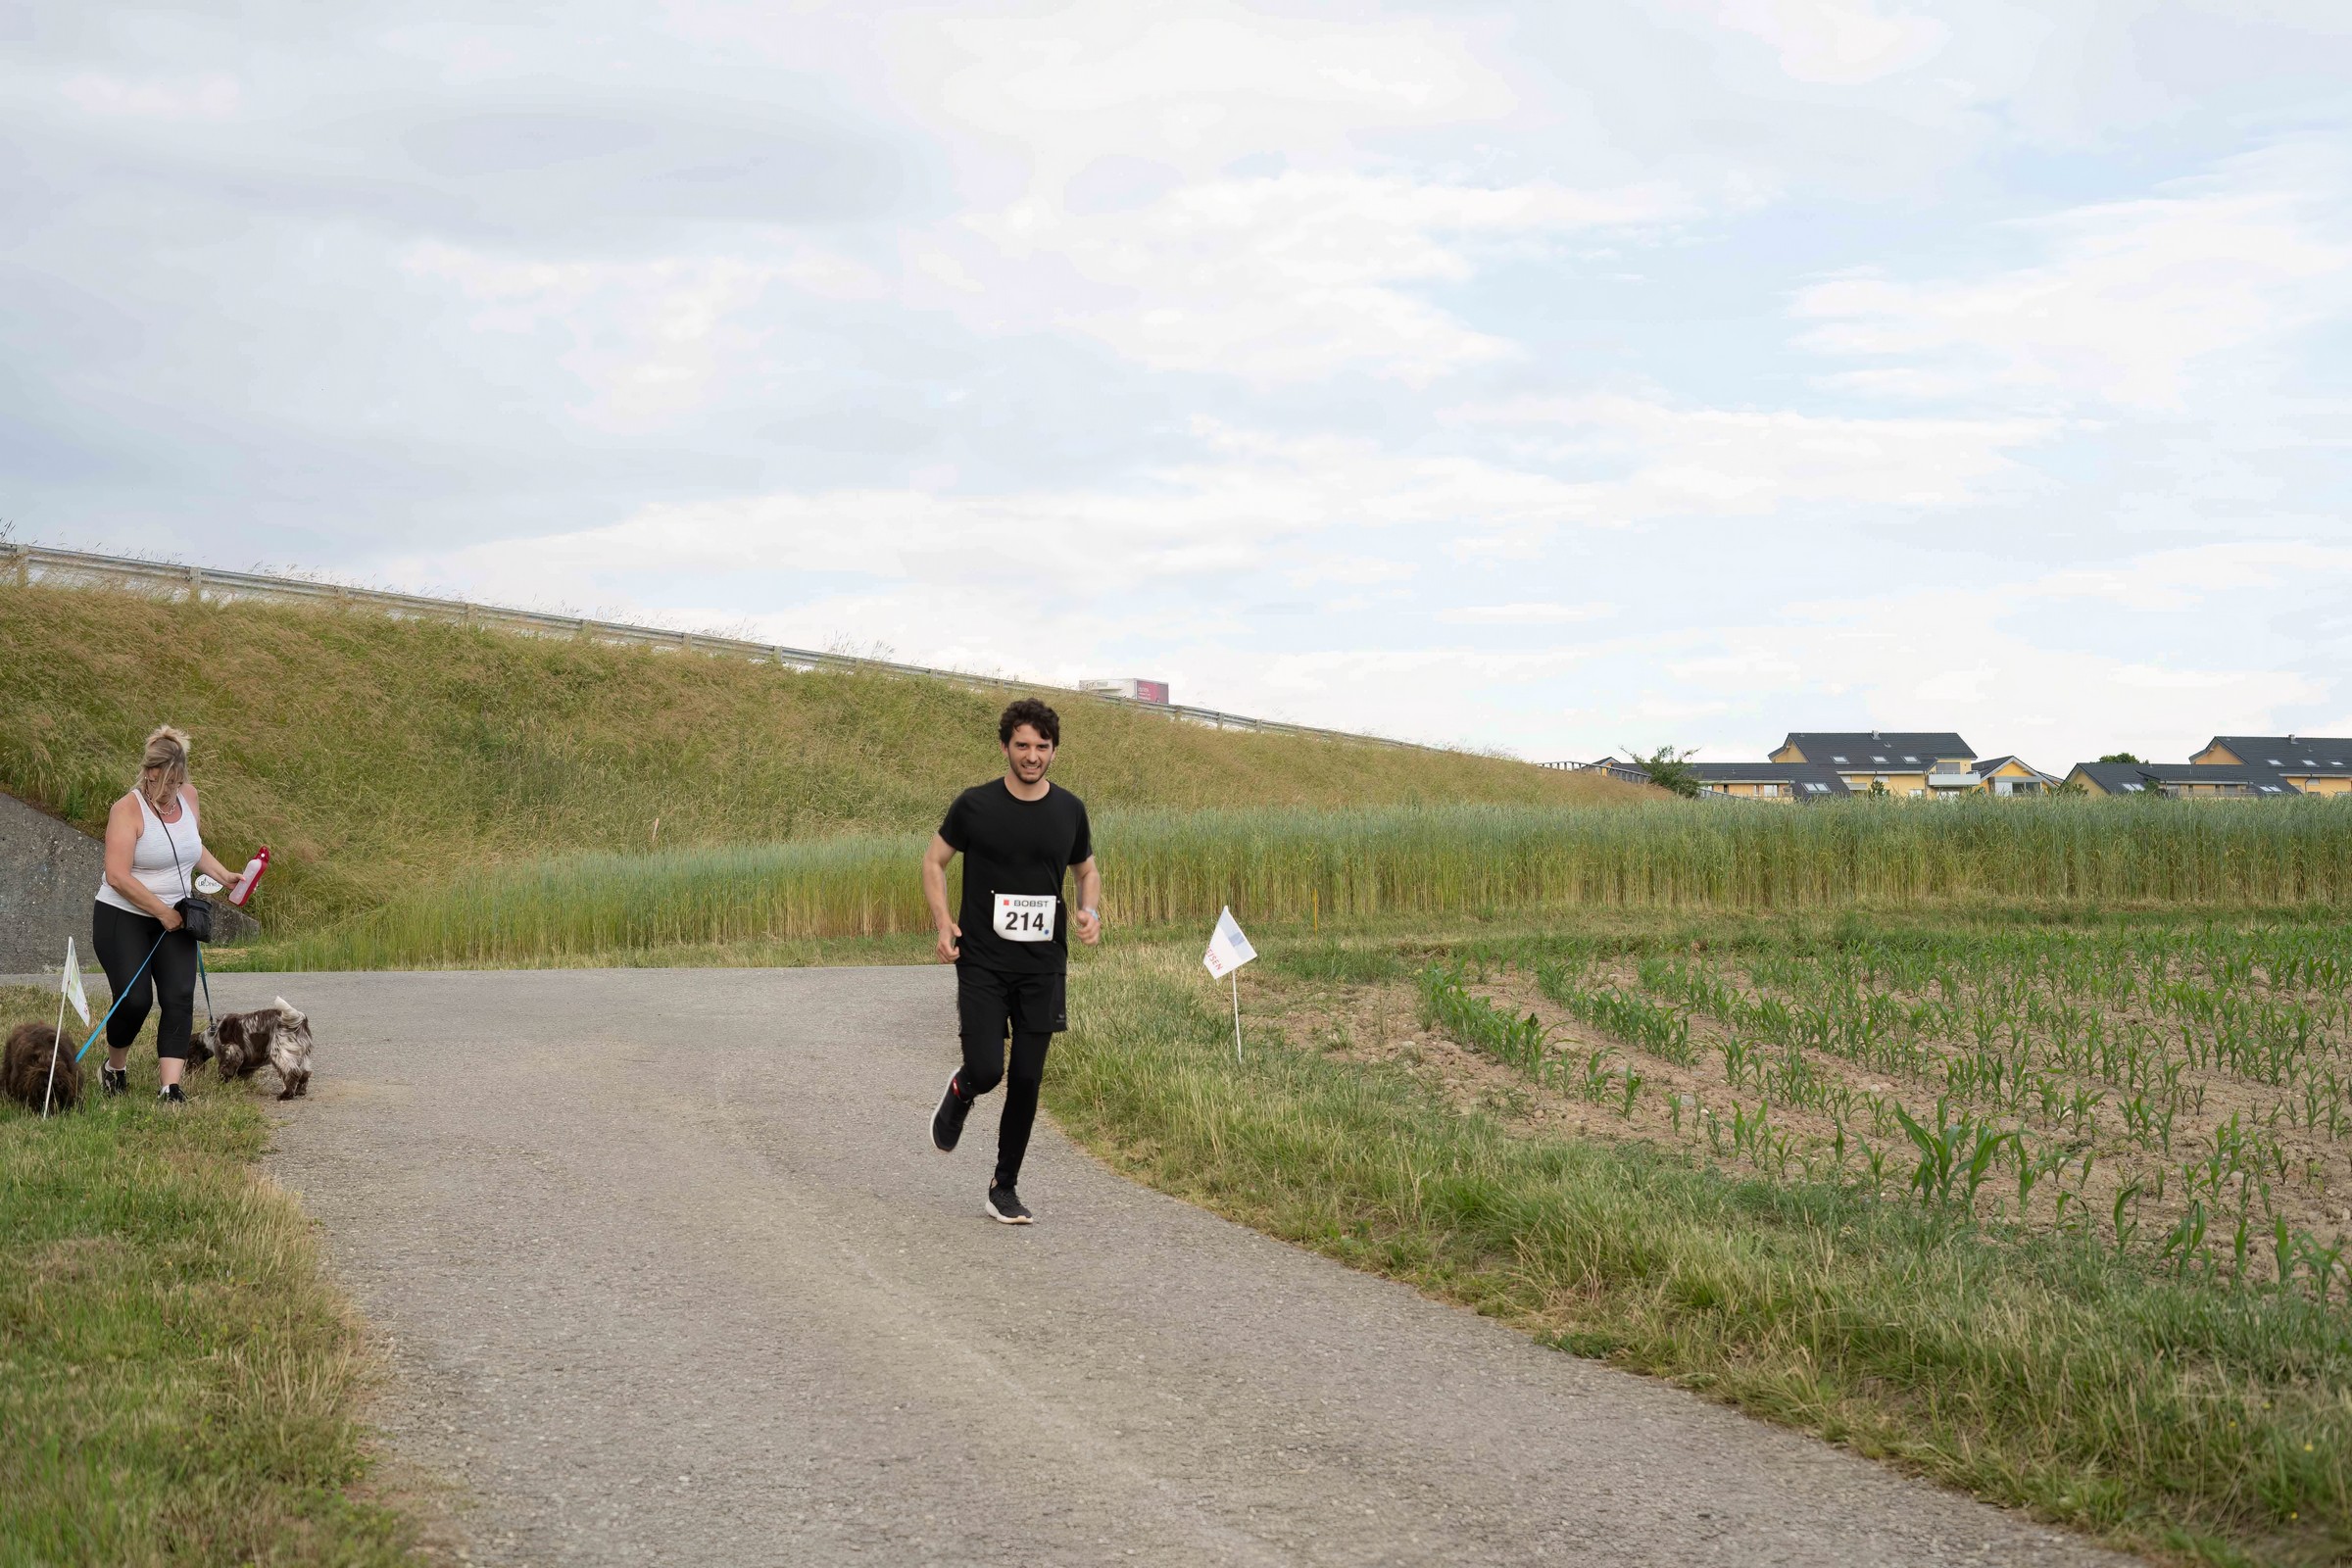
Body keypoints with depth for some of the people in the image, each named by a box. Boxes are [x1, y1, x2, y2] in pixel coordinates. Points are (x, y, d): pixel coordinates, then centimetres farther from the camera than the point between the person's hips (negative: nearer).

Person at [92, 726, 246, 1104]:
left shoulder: (187, 796, 4)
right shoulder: (128, 810, -16)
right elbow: (117, 876, -23)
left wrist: (224, 875, 6)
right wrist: (163, 912, -21)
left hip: (173, 920, 5)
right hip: (122, 918, -5)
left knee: (179, 998, -11)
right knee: (135, 999, -12)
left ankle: (171, 1087, -15)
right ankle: (115, 1066, 18)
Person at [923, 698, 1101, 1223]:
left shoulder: (1069, 810, 4)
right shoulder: (975, 805, -4)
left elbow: (1087, 870, 19)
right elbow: (934, 861, 6)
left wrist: (1090, 911, -3)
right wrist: (944, 923, -8)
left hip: (1043, 965, 3)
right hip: (982, 963, -3)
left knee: (1026, 1080, 2)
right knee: (985, 1070, -13)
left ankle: (1004, 1188, 16)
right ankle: (960, 1094, 26)